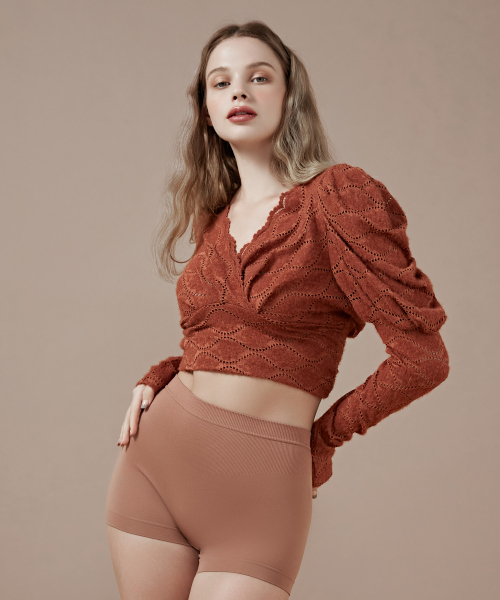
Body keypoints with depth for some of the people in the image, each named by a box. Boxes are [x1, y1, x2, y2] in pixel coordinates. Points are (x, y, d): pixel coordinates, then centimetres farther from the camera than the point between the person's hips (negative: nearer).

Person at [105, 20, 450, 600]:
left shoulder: (338, 196, -9)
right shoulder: (213, 219, 10)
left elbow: (422, 355, -11)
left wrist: (323, 438, 1)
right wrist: (157, 379, 5)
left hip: (259, 487, -5)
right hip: (153, 461, 5)